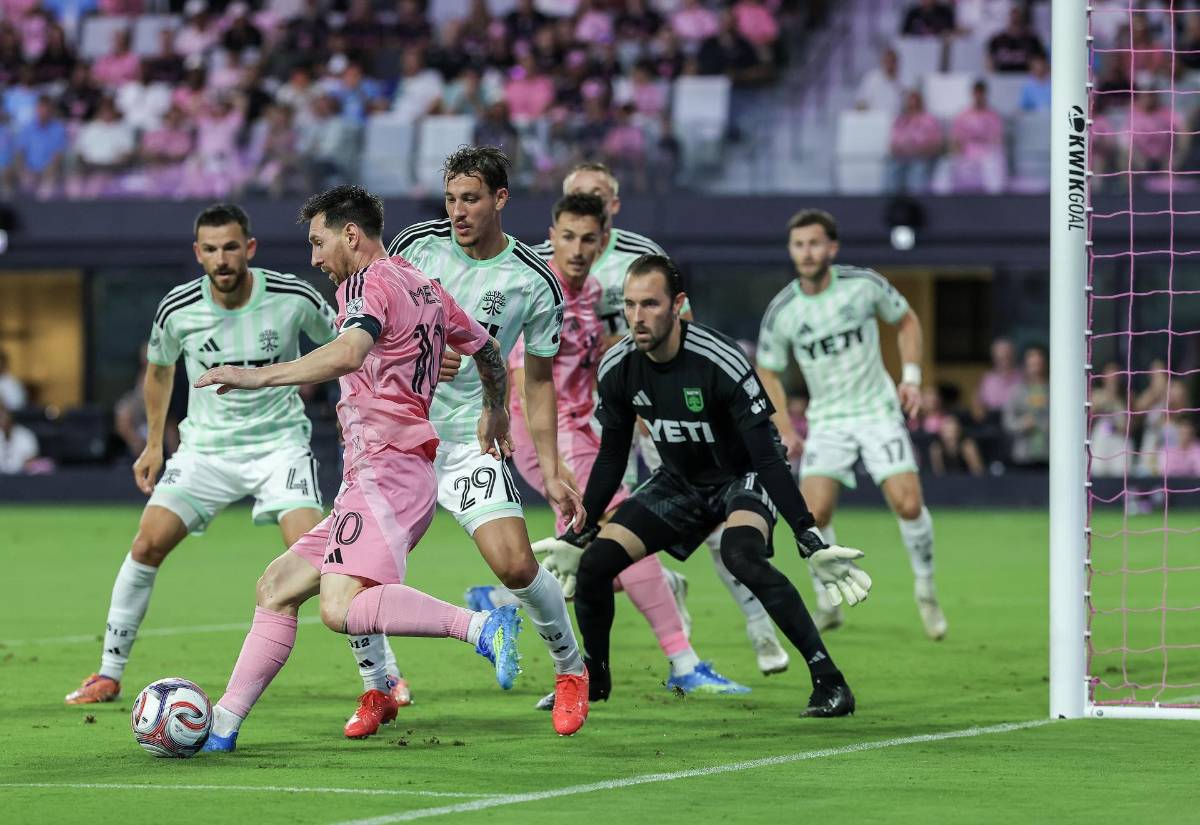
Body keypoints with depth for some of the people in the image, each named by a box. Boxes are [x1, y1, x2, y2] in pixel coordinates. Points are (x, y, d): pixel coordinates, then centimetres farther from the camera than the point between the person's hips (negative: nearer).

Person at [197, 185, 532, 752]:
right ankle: (222, 725, 11)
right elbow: (488, 352, 33)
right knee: (277, 587, 11)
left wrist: (258, 376, -28)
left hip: (384, 468, -10)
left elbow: (347, 353, -28)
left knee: (341, 609, -26)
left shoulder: (369, 281, -7)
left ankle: (482, 626, -27)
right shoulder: (424, 289, 20)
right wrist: (494, 412, 52)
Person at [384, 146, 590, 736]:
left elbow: (539, 381, 5)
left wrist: (551, 473, 2)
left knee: (515, 565, -16)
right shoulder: (417, 243, -2)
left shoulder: (534, 284, -5)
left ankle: (569, 669, 11)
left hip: (470, 437, -2)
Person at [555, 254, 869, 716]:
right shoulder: (617, 368, -13)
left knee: (740, 553, -36)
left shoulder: (720, 362, -30)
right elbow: (611, 459, 3)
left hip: (745, 476, -5)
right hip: (681, 481, 6)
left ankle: (828, 680, -30)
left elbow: (766, 456, -28)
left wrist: (810, 539, -34)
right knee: (595, 562, -9)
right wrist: (577, 536, 6)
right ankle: (593, 677, 18)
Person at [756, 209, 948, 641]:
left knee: (908, 504, -15)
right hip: (827, 420, 1)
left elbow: (907, 320, 9)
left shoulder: (865, 285, -9)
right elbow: (767, 372, 7)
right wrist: (785, 431, -2)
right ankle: (828, 605, 4)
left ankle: (925, 589, 10)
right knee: (814, 512, -17)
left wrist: (911, 378, -2)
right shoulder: (781, 312, -8)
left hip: (879, 410, -1)